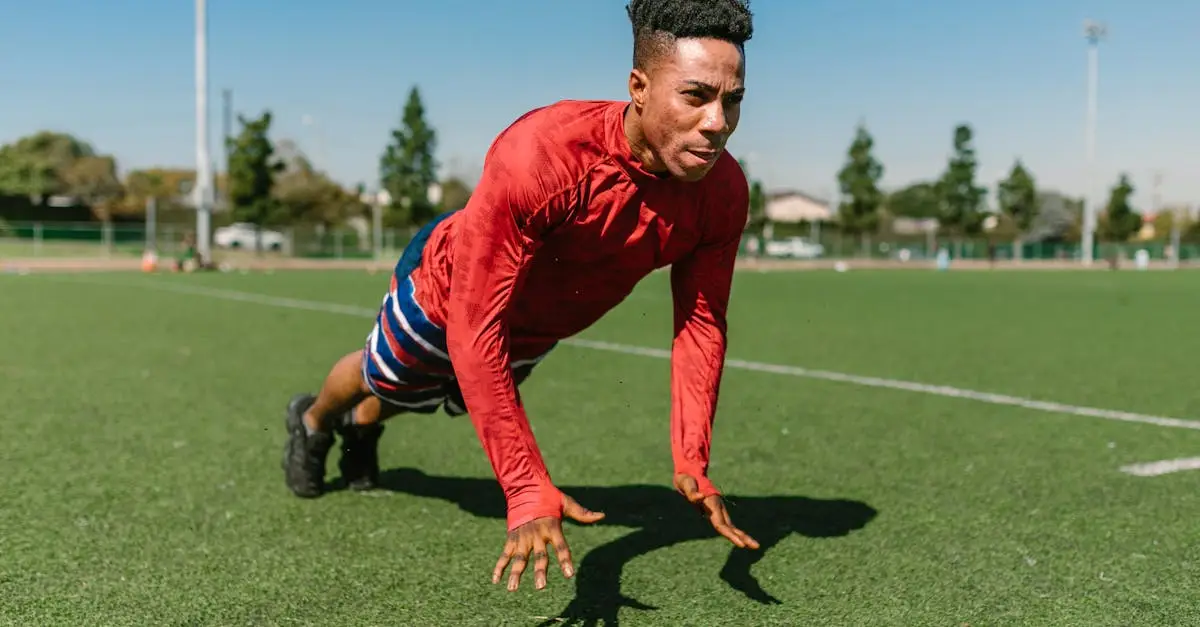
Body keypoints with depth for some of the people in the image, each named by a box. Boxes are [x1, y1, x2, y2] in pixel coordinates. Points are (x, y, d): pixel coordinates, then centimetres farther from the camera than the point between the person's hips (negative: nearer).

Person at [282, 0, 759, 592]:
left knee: (442, 399, 34)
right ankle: (312, 421, 66)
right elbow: (475, 329, -44)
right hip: (444, 286, -5)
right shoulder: (537, 156, -47)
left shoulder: (722, 190, -30)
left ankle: (361, 427, 71)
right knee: (382, 379, 27)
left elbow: (701, 323, -19)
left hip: (537, 332, 5)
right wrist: (528, 491, -46)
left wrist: (692, 465, -28)